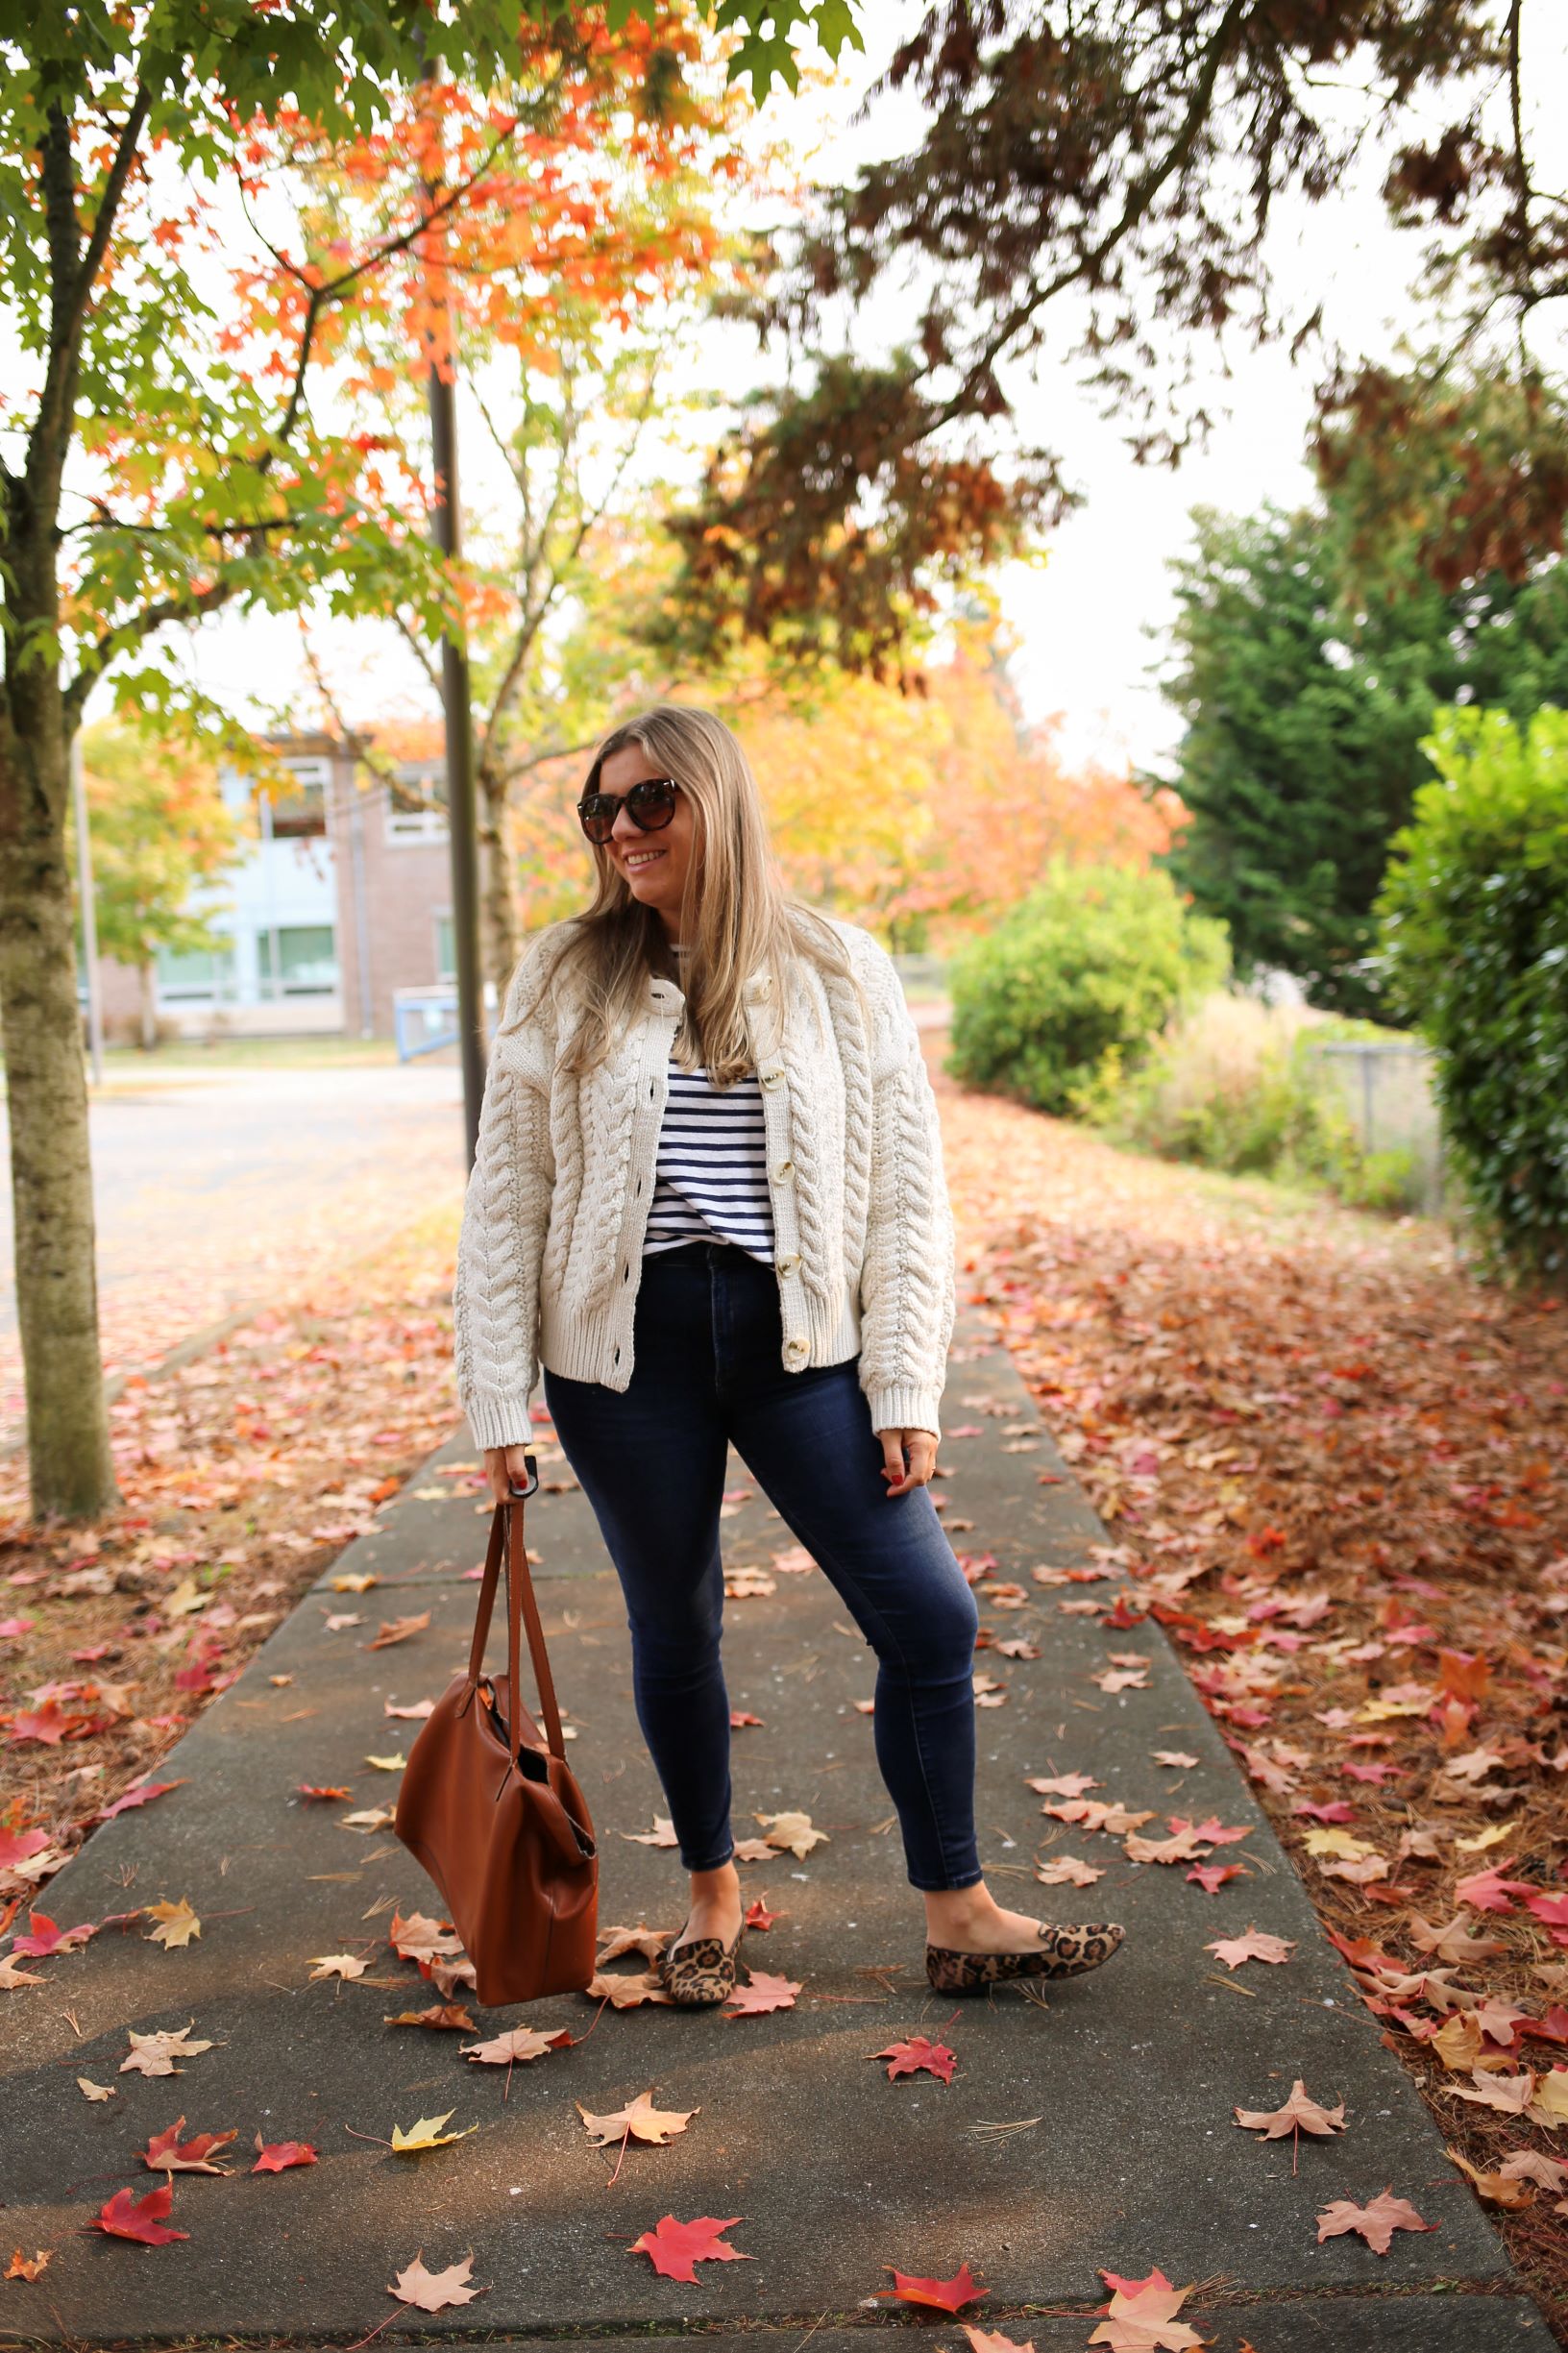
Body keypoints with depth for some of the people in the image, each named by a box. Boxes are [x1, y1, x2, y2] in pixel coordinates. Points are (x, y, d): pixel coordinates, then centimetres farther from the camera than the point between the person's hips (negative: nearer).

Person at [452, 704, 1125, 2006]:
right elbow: (507, 1196, 4)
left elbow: (907, 1189, 2)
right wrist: (500, 1398, 0)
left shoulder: (841, 973, 2)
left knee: (931, 1616, -2)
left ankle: (962, 1915, 15)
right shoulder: (563, 979, 2)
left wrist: (905, 1386, -4)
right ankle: (714, 1895, 33)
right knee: (674, 1629, 12)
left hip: (798, 1338, 0)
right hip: (626, 1345, 0)